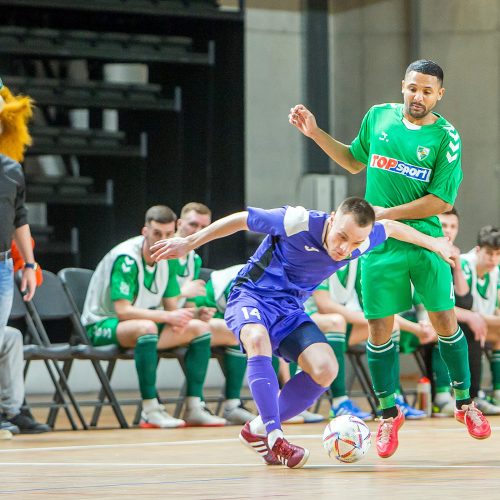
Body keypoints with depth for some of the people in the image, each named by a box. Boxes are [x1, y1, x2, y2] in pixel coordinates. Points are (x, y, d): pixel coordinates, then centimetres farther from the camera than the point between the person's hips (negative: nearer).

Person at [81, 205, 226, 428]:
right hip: (102, 326, -8)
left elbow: (171, 307, 6)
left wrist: (177, 319, -18)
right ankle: (150, 411, -33)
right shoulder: (126, 258, -23)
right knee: (146, 327, -39)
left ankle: (194, 408, -6)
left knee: (199, 327, -4)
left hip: (144, 325, 8)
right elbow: (122, 310, -29)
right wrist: (167, 317, -31)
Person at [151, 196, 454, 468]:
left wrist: (431, 242, 22)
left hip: (290, 310, 5)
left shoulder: (361, 241, -10)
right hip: (252, 296, -5)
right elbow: (242, 219, -13)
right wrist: (189, 243, -9)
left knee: (325, 370, -18)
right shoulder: (297, 222, -25)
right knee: (258, 340, -39)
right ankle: (274, 437, -39)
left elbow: (391, 228, 13)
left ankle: (258, 429, -1)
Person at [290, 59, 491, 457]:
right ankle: (389, 414, 16)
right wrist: (315, 133, 12)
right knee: (379, 329, 2)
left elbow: (442, 201, -12)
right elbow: (354, 161, 21)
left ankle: (465, 403, 18)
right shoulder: (379, 117, 4)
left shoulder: (445, 137, -8)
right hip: (379, 245, 2)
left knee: (445, 322, -1)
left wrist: (389, 213, -15)